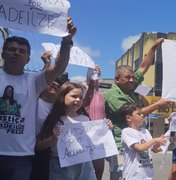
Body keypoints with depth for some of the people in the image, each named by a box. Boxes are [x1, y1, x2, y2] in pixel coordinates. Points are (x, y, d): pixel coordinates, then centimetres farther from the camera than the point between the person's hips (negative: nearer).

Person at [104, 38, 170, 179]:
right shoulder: (112, 95, -15)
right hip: (121, 145, -8)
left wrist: (154, 47, 9)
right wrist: (157, 105, -15)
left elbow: (143, 67, 12)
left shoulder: (129, 88, 7)